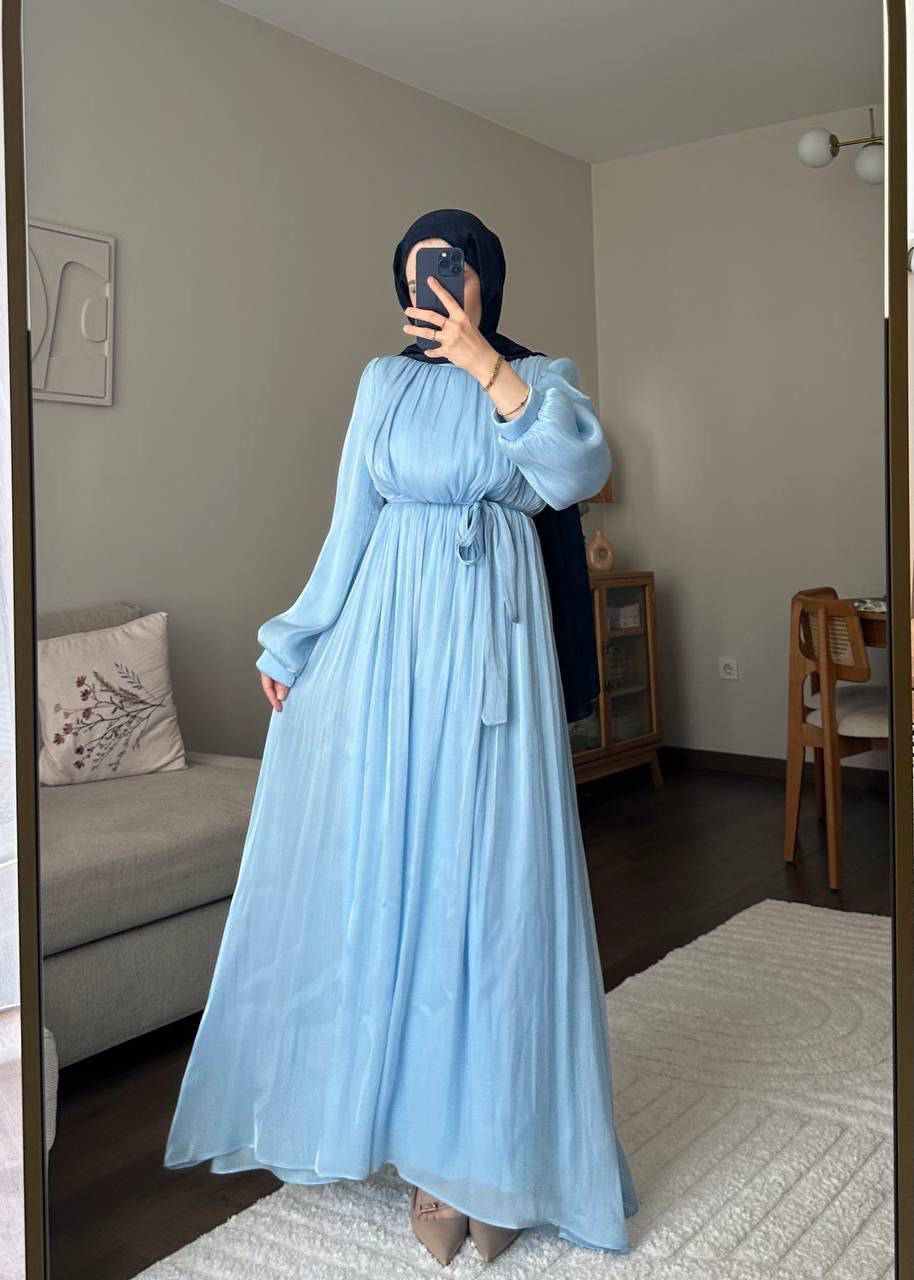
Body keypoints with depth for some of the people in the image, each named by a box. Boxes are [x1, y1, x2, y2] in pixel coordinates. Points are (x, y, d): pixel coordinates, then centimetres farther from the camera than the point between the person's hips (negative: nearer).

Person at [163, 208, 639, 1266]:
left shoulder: (542, 376, 8)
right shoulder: (385, 380, 13)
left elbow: (576, 474, -14)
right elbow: (351, 524, 11)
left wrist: (486, 365, -14)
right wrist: (294, 648, 7)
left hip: (489, 646, -2)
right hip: (385, 643, 2)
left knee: (489, 881, -2)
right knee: (385, 875, 3)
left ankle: (491, 1151, 11)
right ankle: (426, 1143, 18)